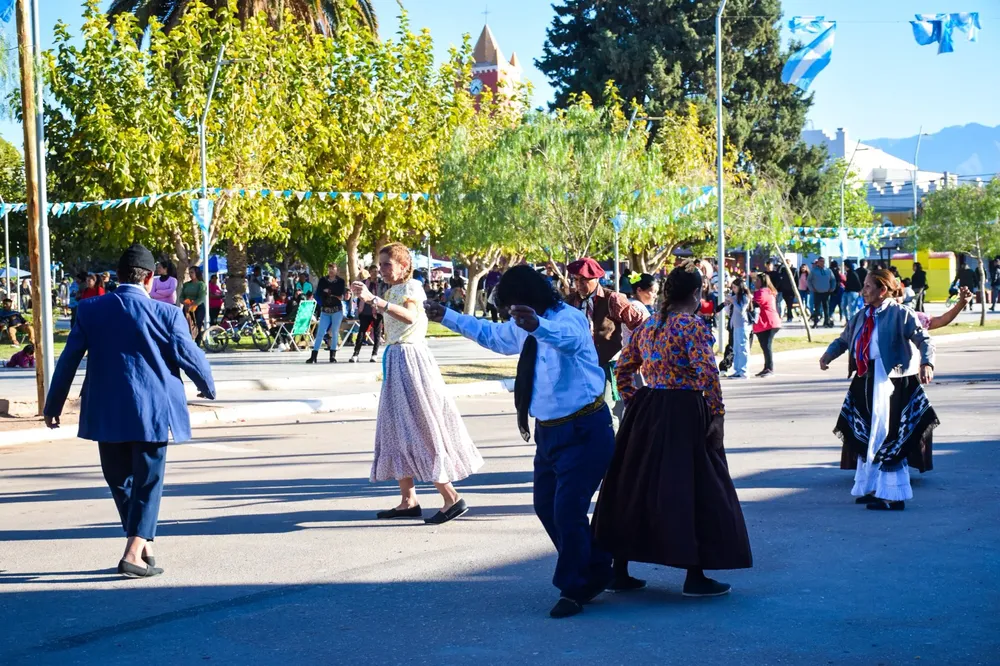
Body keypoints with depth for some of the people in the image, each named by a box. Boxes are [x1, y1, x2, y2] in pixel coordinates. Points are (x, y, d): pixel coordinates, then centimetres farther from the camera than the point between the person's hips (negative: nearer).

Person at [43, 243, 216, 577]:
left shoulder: (90, 310, 2)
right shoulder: (166, 314, -6)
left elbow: (68, 359, 3)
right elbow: (188, 355, -2)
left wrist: (53, 406, 11)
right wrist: (208, 387, 17)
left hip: (106, 412, 3)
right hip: (152, 411, -3)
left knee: (119, 478, 17)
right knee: (147, 482, 4)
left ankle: (143, 544, 24)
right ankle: (134, 554, -3)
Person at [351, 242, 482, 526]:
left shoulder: (412, 286, -12)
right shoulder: (392, 291, 16)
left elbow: (409, 316, -35)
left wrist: (373, 299, -42)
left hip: (410, 360, -10)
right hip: (395, 360, 10)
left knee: (420, 430, -10)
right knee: (398, 428, 10)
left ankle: (452, 499, -8)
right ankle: (408, 501, 16)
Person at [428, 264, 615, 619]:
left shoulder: (569, 319, -20)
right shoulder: (522, 328, 6)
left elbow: (567, 336, -46)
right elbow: (491, 334, 28)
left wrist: (537, 325, -67)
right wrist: (447, 317, 28)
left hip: (583, 431, -9)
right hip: (549, 430, 9)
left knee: (567, 511, -13)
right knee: (546, 507, 15)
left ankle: (573, 589, 5)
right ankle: (596, 571, 33)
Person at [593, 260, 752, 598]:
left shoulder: (648, 325, 11)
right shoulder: (692, 326, -10)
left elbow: (623, 367, 16)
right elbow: (708, 373, -20)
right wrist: (717, 415, -14)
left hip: (644, 412, 7)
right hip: (683, 414, -7)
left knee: (635, 485, 12)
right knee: (691, 489, 1)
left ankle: (619, 570, 18)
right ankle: (695, 576, 5)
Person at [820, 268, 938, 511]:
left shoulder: (901, 314, -8)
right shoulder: (862, 316, 13)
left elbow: (924, 339, -14)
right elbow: (844, 339, 20)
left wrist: (927, 363, -31)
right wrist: (828, 354, 1)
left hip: (891, 382, -8)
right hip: (865, 381, 8)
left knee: (887, 439, -5)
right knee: (866, 437, 14)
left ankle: (893, 496, 4)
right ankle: (872, 489, 27)